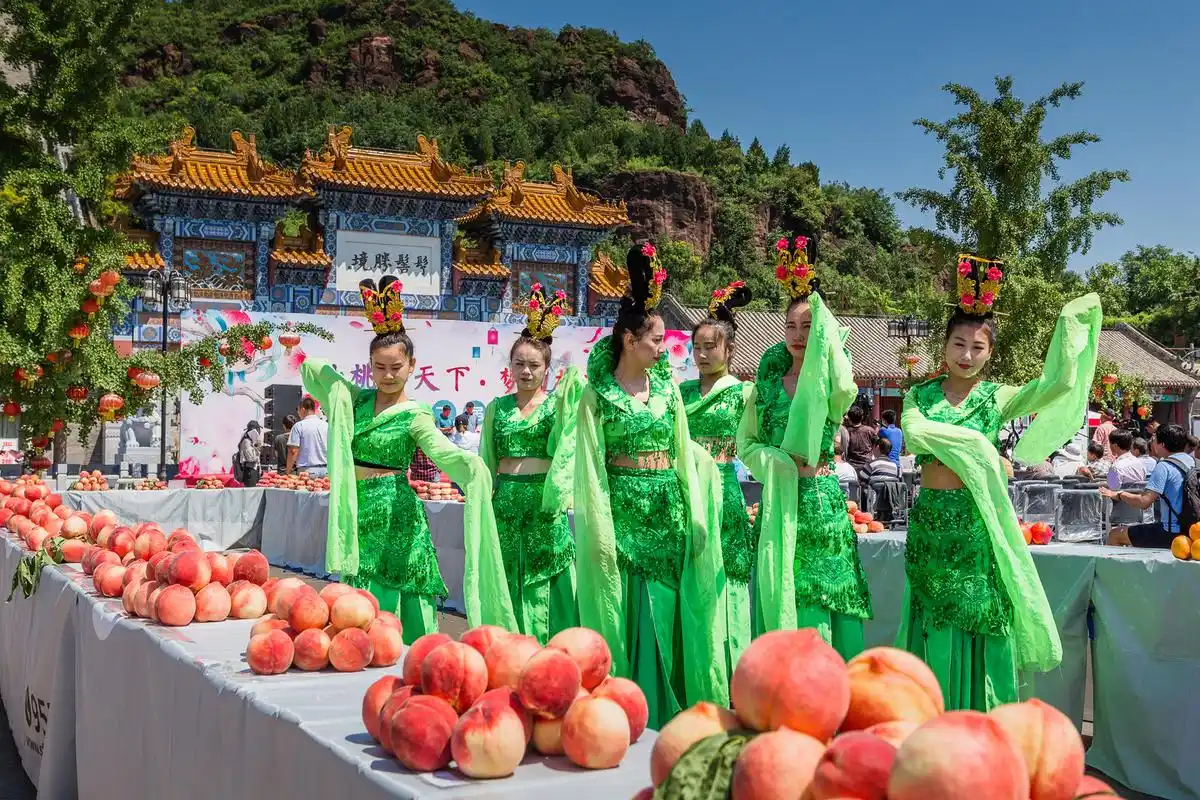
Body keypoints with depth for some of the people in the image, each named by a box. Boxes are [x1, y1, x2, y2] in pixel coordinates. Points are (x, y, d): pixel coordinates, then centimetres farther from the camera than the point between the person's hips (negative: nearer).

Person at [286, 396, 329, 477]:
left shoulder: (299, 426, -3)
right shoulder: (326, 425, 9)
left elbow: (293, 451, -7)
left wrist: (288, 471, 1)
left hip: (308, 470, -4)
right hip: (325, 470, 4)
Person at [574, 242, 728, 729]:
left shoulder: (666, 386, 8)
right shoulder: (598, 395, -4)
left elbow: (685, 454, 11)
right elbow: (591, 469, -6)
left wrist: (696, 514, 5)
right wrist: (601, 531, -11)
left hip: (667, 507, 4)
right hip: (622, 507, -4)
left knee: (665, 612, 6)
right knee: (626, 613, 0)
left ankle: (666, 713, 16)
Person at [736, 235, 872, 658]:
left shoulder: (828, 382, 1)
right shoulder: (769, 379, 9)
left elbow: (845, 388, -25)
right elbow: (746, 441, 10)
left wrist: (823, 318, -18)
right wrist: (782, 463, -10)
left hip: (819, 497, -2)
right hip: (776, 499, 2)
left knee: (823, 603, -3)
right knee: (781, 599, 3)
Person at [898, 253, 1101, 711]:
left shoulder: (998, 398, 4)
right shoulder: (920, 396, 7)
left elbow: (1057, 383, -10)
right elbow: (913, 433, -13)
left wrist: (1070, 321, -9)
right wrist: (974, 441, -12)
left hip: (978, 521, -1)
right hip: (930, 519, 1)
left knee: (980, 622, 1)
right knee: (933, 626, 5)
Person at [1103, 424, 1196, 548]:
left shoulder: (1164, 467, -17)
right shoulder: (1194, 462, 8)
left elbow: (1143, 502, -22)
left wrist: (1119, 495, -5)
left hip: (1172, 533, -9)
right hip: (1192, 530, 9)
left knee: (1115, 535, 3)